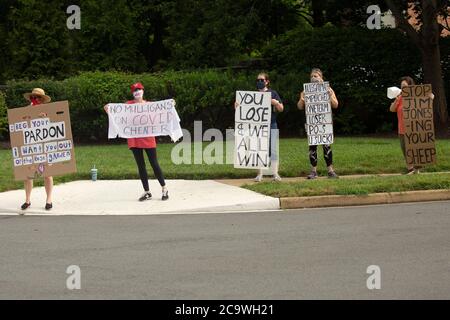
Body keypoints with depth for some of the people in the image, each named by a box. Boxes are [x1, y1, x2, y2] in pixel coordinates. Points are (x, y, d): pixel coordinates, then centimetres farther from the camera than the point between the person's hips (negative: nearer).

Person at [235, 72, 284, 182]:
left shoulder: (272, 93, 6)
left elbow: (281, 109, 5)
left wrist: (276, 103, -16)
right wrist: (237, 105, -12)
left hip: (271, 125, -2)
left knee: (273, 150, -6)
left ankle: (275, 174, -4)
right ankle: (259, 174, 5)